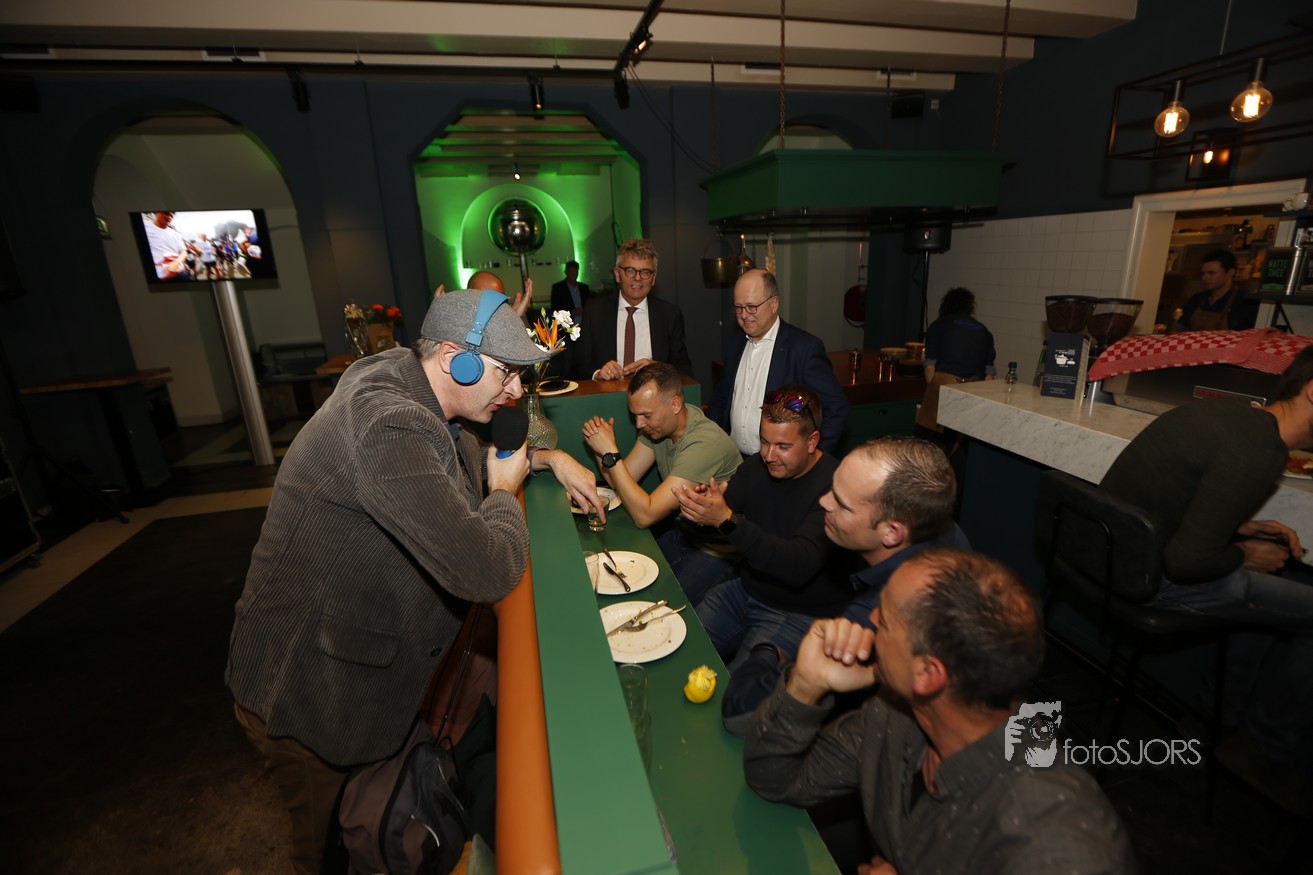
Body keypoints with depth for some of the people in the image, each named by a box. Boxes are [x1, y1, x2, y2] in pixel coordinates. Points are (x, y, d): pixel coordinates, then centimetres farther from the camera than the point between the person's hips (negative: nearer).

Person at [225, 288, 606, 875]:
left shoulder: (406, 384, -4)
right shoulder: (386, 427, -36)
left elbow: (472, 455, 17)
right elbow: (486, 571, -41)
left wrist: (547, 456, 1)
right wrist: (505, 490, -20)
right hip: (305, 693, -8)